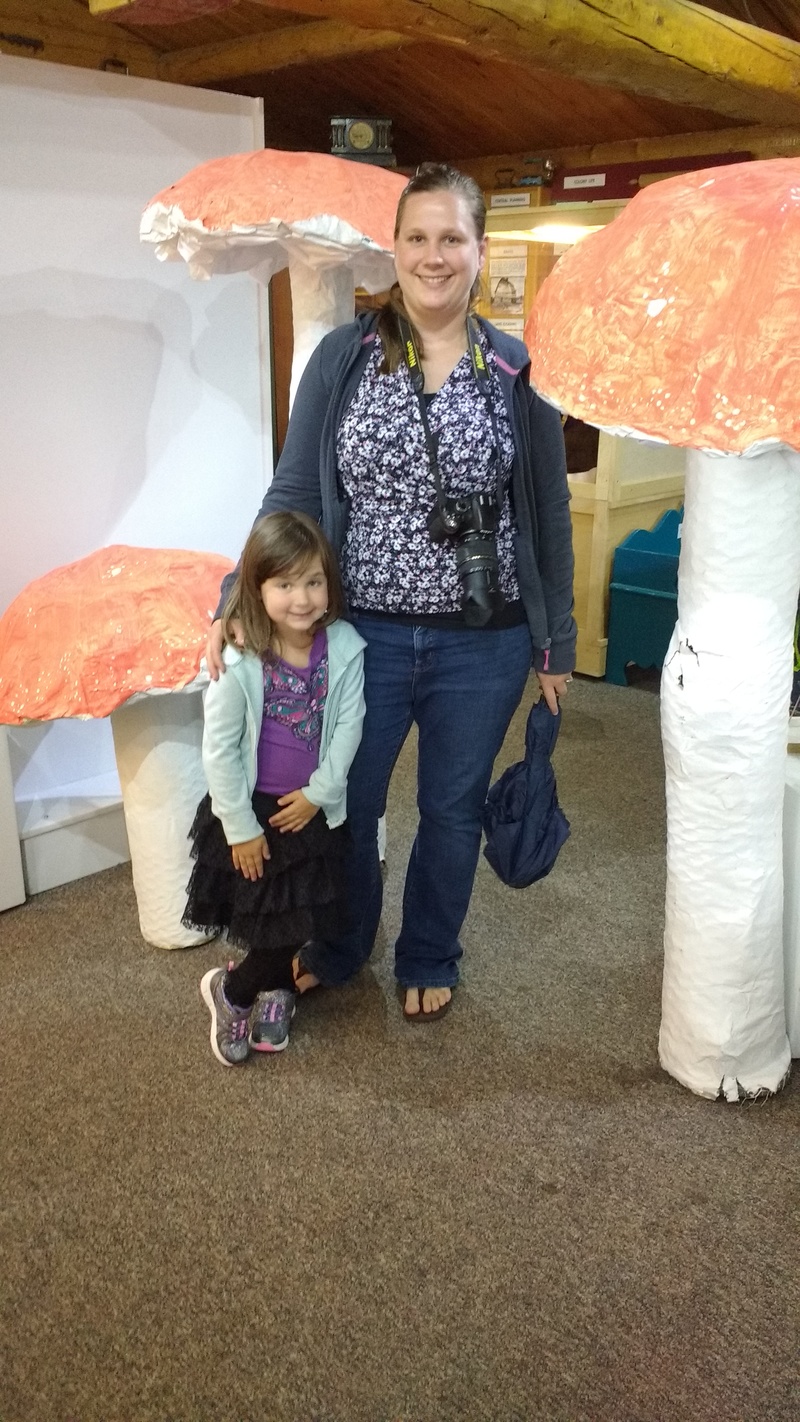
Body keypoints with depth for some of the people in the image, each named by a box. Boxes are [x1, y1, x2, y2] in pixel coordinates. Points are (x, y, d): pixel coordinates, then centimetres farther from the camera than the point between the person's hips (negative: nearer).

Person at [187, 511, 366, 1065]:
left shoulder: (344, 647, -14)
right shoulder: (238, 660, -22)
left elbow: (348, 726, -6)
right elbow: (220, 749, -16)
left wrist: (318, 793, -9)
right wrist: (239, 827, -12)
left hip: (314, 805, 3)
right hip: (253, 806, -3)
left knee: (306, 913, 10)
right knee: (272, 920, 5)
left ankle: (257, 990, 38)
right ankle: (228, 992, 34)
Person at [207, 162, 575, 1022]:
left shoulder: (519, 372, -2)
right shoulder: (343, 357, -2)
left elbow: (547, 516, 2)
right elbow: (293, 493, 0)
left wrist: (555, 644, 5)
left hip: (482, 644, 0)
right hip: (362, 632, 0)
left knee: (451, 811, 15)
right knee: (343, 806, 15)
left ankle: (428, 962, 41)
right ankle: (336, 951, 43)